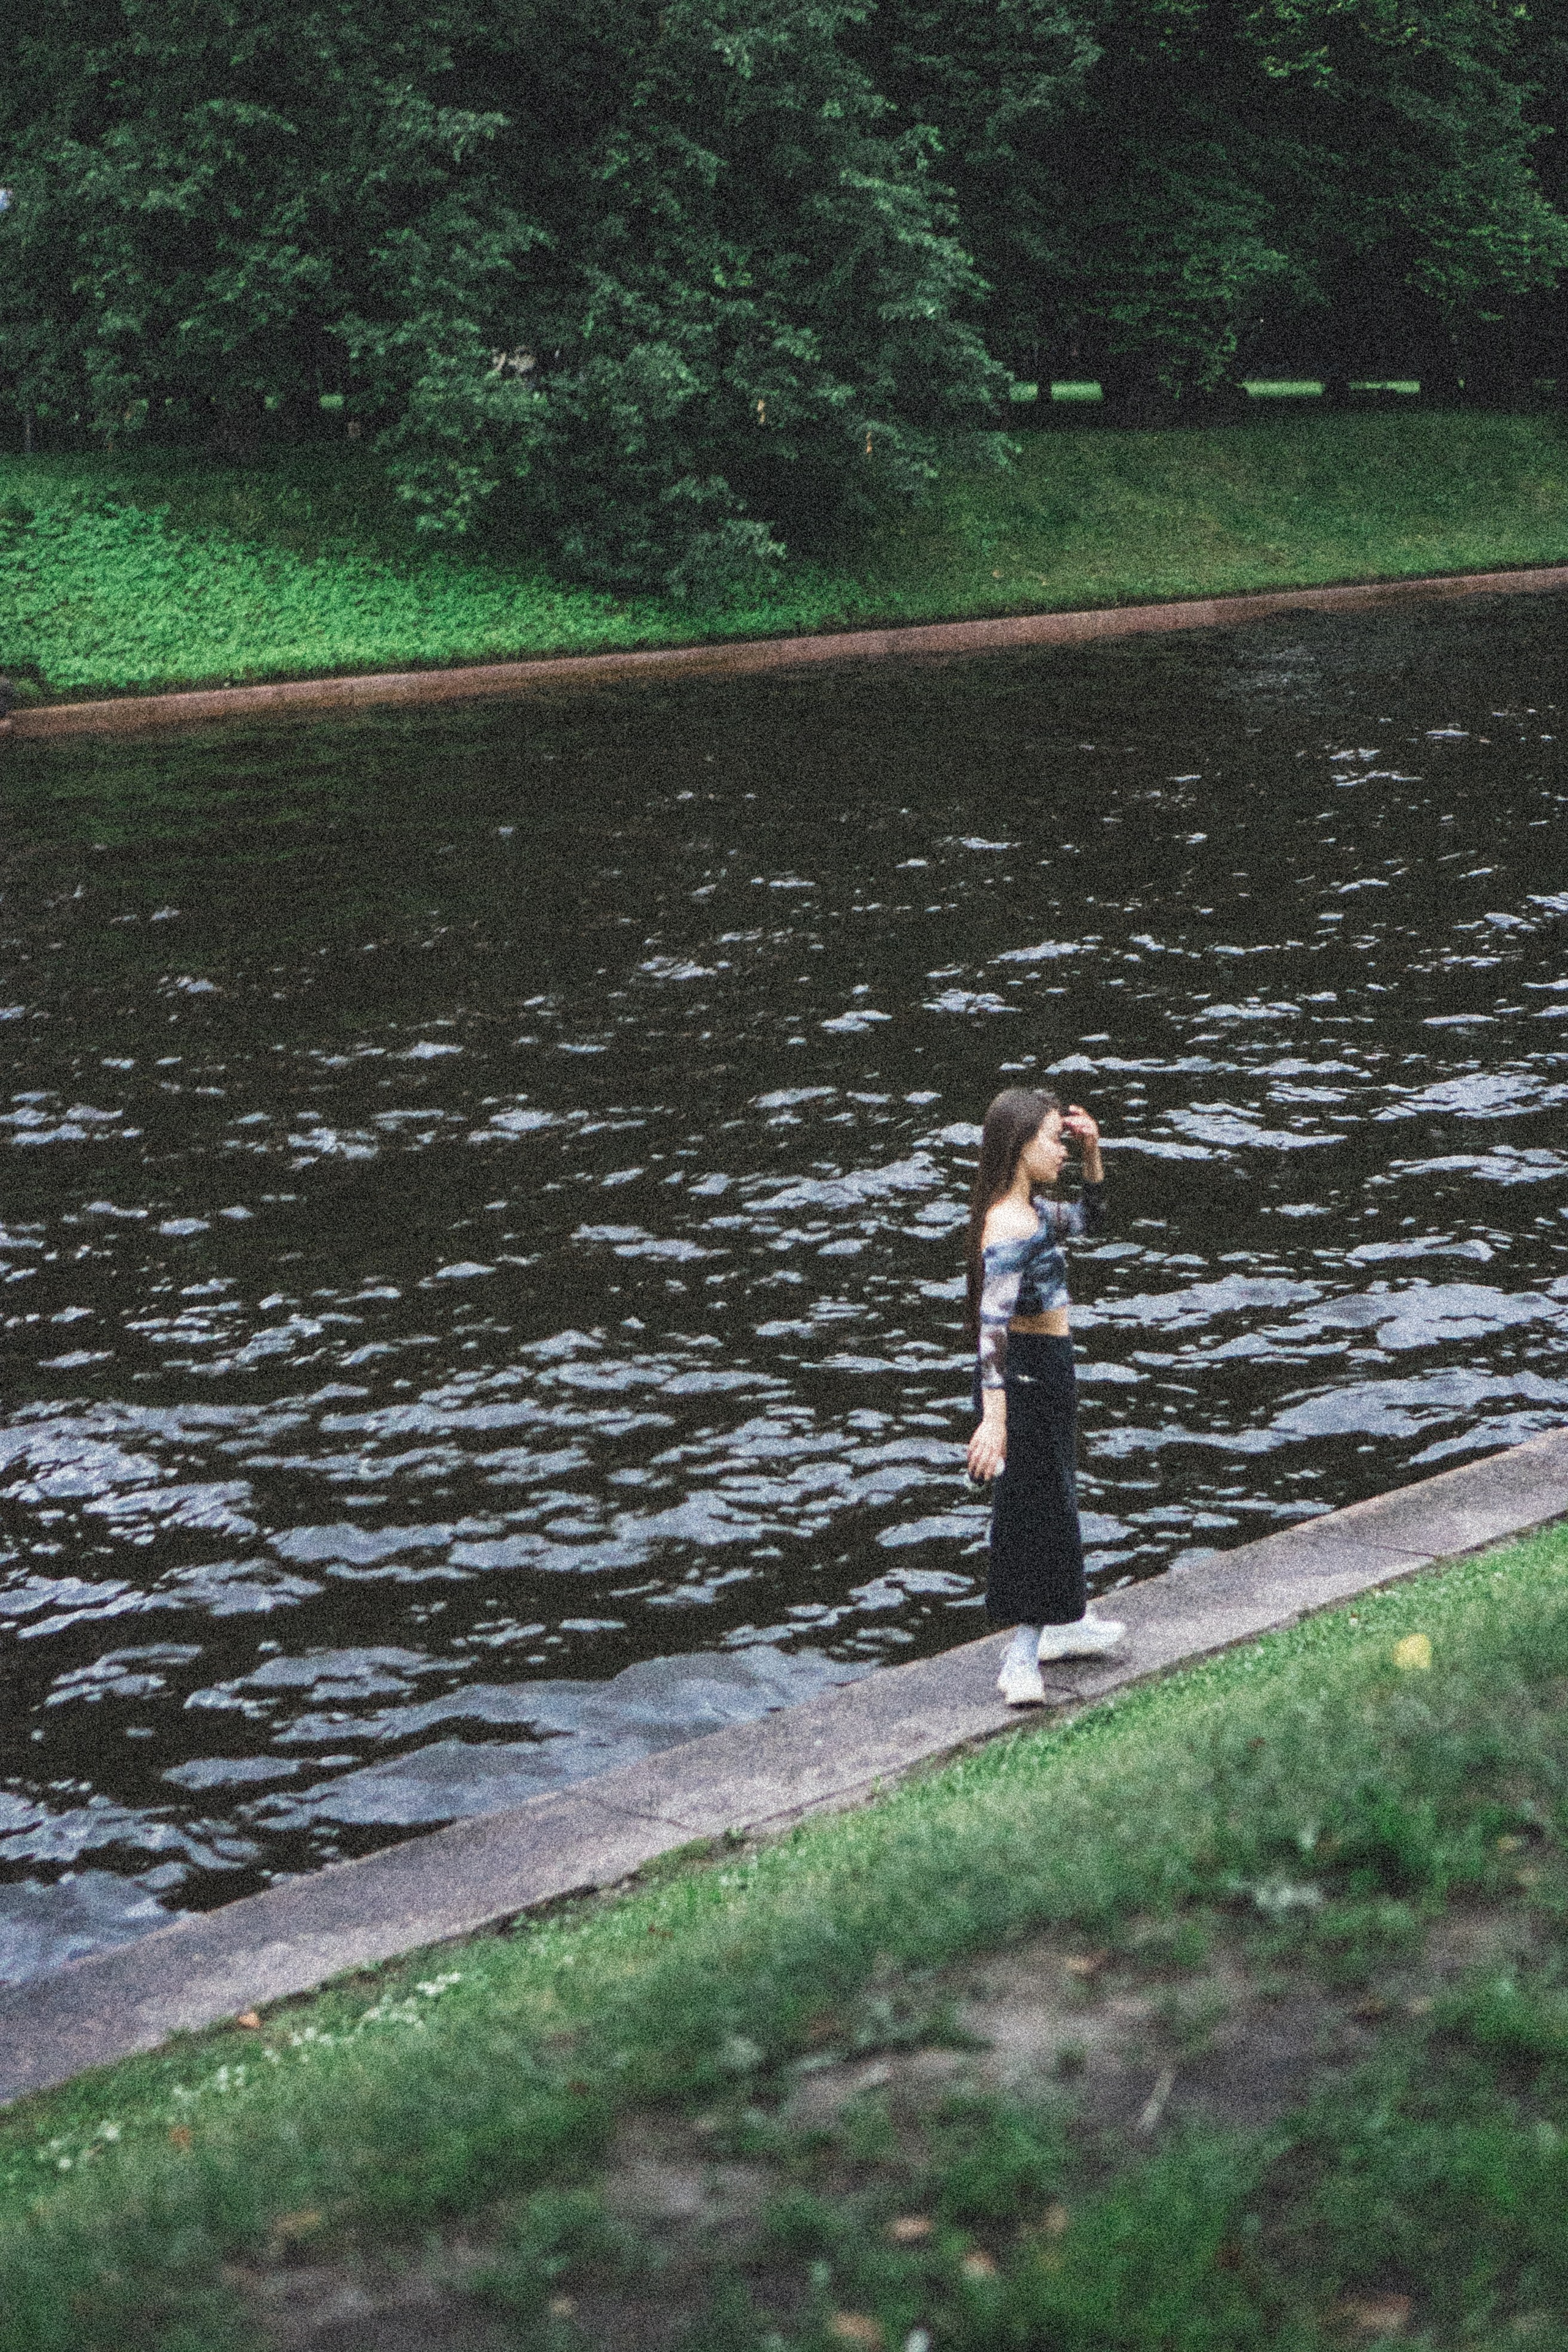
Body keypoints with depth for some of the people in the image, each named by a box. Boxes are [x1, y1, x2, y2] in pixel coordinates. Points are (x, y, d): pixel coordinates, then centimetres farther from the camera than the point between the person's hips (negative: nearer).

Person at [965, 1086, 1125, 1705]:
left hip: (1047, 1374, 10)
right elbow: (992, 1324, -31)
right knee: (1036, 1505, -2)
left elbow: (1089, 1218, 26)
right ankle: (1023, 1659, 6)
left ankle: (1062, 1623, 39)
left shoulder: (1031, 1212, 6)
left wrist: (1093, 1154, 9)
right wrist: (994, 1416, -36)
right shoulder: (1009, 1229, -24)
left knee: (1055, 1497, 22)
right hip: (1025, 1378, -10)